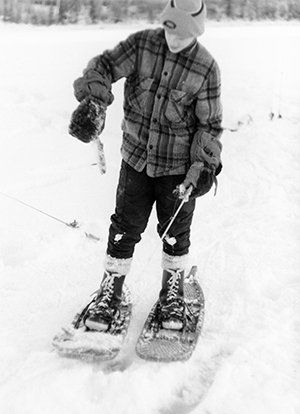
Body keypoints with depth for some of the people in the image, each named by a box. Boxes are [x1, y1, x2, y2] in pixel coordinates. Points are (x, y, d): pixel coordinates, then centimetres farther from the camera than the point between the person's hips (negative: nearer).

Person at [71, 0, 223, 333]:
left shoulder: (206, 68, -8)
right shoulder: (142, 44, -5)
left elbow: (209, 124, -4)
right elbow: (103, 67, -5)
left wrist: (203, 165, -14)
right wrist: (93, 99, -26)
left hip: (179, 165, -1)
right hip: (136, 158, 1)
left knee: (175, 233, 10)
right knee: (124, 229, 6)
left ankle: (173, 293, 33)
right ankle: (110, 292, 26)